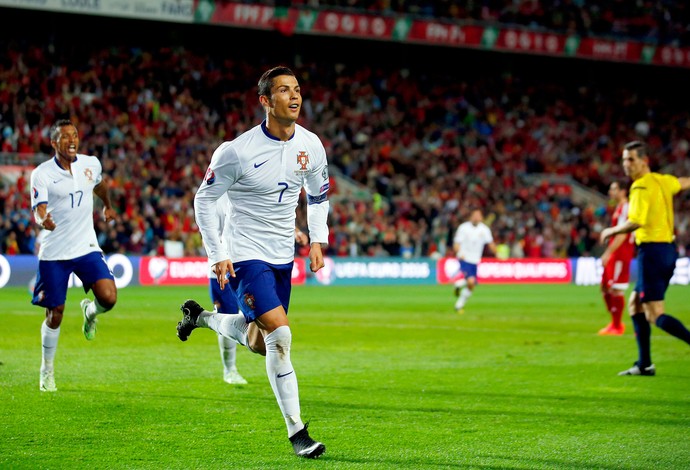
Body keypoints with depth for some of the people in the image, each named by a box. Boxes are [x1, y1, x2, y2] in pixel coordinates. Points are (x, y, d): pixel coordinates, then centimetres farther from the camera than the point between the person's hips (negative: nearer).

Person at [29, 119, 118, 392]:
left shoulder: (91, 164, 2)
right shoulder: (42, 174, -10)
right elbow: (38, 211, -20)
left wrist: (108, 206, 42)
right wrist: (43, 221, -43)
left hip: (87, 247, 2)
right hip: (54, 252, -2)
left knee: (108, 298, -18)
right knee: (55, 315, 2)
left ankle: (90, 311, 20)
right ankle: (47, 370, 22)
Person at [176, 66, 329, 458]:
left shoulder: (312, 146, -3)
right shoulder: (239, 151, -19)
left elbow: (318, 195, 15)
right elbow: (204, 199, -8)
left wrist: (318, 240, 2)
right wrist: (217, 255, -11)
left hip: (283, 258, 6)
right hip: (246, 256, -6)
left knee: (258, 342, 16)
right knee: (281, 335, -19)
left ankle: (200, 317, 45)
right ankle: (297, 432, -9)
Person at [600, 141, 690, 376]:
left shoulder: (641, 187, -13)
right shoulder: (663, 180, 11)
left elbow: (635, 222, -23)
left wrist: (611, 231, -7)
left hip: (652, 249, -9)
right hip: (668, 248, 9)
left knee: (655, 315, -11)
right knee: (635, 305, 17)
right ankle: (644, 364, 17)